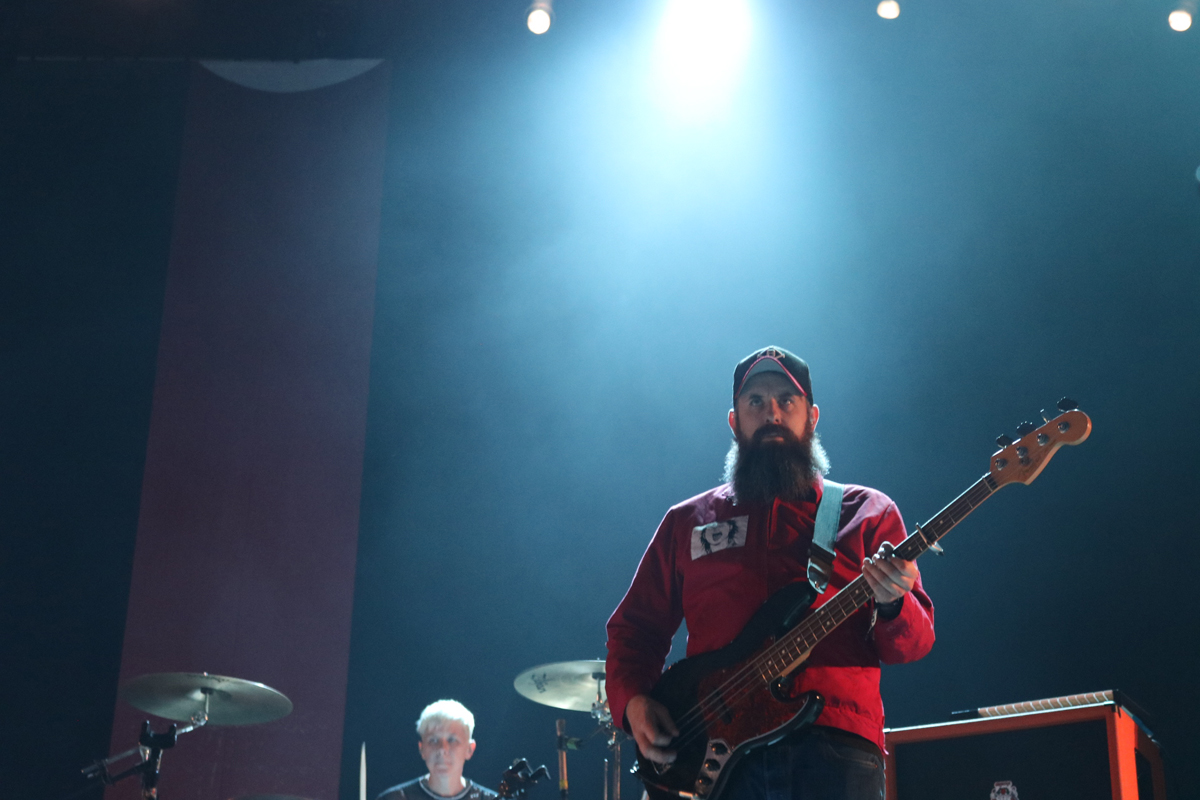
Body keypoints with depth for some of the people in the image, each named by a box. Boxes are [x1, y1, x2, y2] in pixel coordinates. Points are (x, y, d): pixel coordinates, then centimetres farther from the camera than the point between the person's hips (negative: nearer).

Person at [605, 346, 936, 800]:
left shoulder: (867, 513, 13)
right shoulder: (687, 521, 18)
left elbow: (913, 643, 6)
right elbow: (634, 628, 19)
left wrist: (891, 605, -16)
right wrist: (633, 702, 0)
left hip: (836, 748, -1)